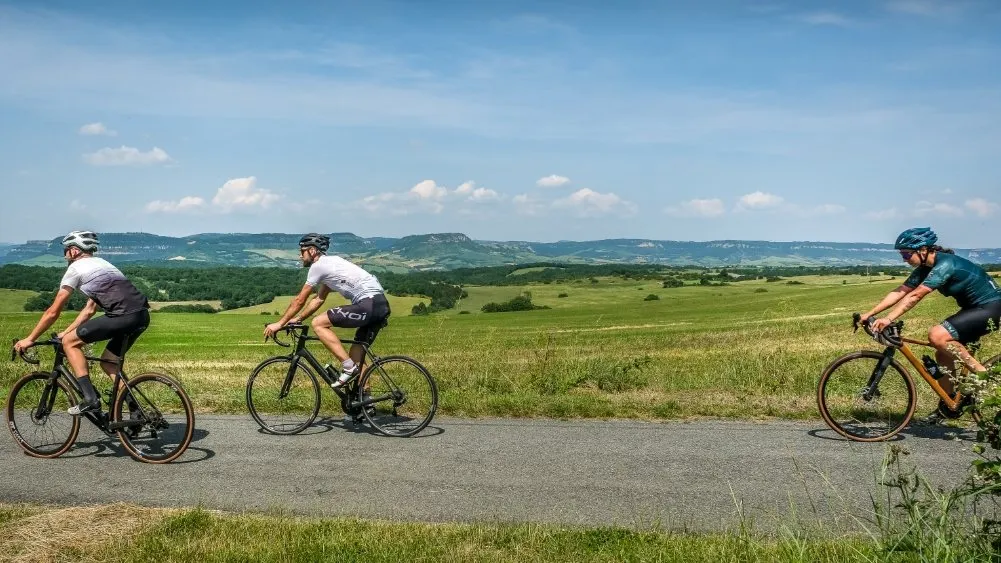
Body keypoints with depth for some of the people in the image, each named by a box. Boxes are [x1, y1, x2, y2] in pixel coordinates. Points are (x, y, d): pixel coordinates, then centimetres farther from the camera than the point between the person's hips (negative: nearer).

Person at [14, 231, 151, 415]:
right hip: (142, 316, 8)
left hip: (124, 316, -8)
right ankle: (135, 411, 12)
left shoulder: (76, 268, 7)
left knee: (70, 342, 7)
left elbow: (53, 312, 8)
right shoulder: (100, 264, 32)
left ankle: (90, 399, 0)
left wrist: (30, 339, 18)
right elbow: (90, 309, 34)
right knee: (108, 362, 22)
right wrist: (66, 331, 36)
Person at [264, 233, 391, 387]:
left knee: (318, 323, -7)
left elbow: (300, 300, 0)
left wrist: (279, 324, 8)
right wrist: (297, 319, 28)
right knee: (357, 355, 17)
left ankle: (348, 366, -10)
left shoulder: (318, 265, -3)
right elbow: (319, 299, 30)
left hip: (368, 305, -10)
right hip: (381, 305, 10)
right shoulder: (330, 263, 24)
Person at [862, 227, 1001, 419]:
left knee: (937, 336, -24)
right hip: (973, 308, 10)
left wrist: (888, 319, -37)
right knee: (943, 354, 6)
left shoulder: (945, 264, -25)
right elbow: (899, 292, 0)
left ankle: (981, 373, -11)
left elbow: (915, 296, -33)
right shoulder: (924, 269, 2)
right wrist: (869, 314, -7)